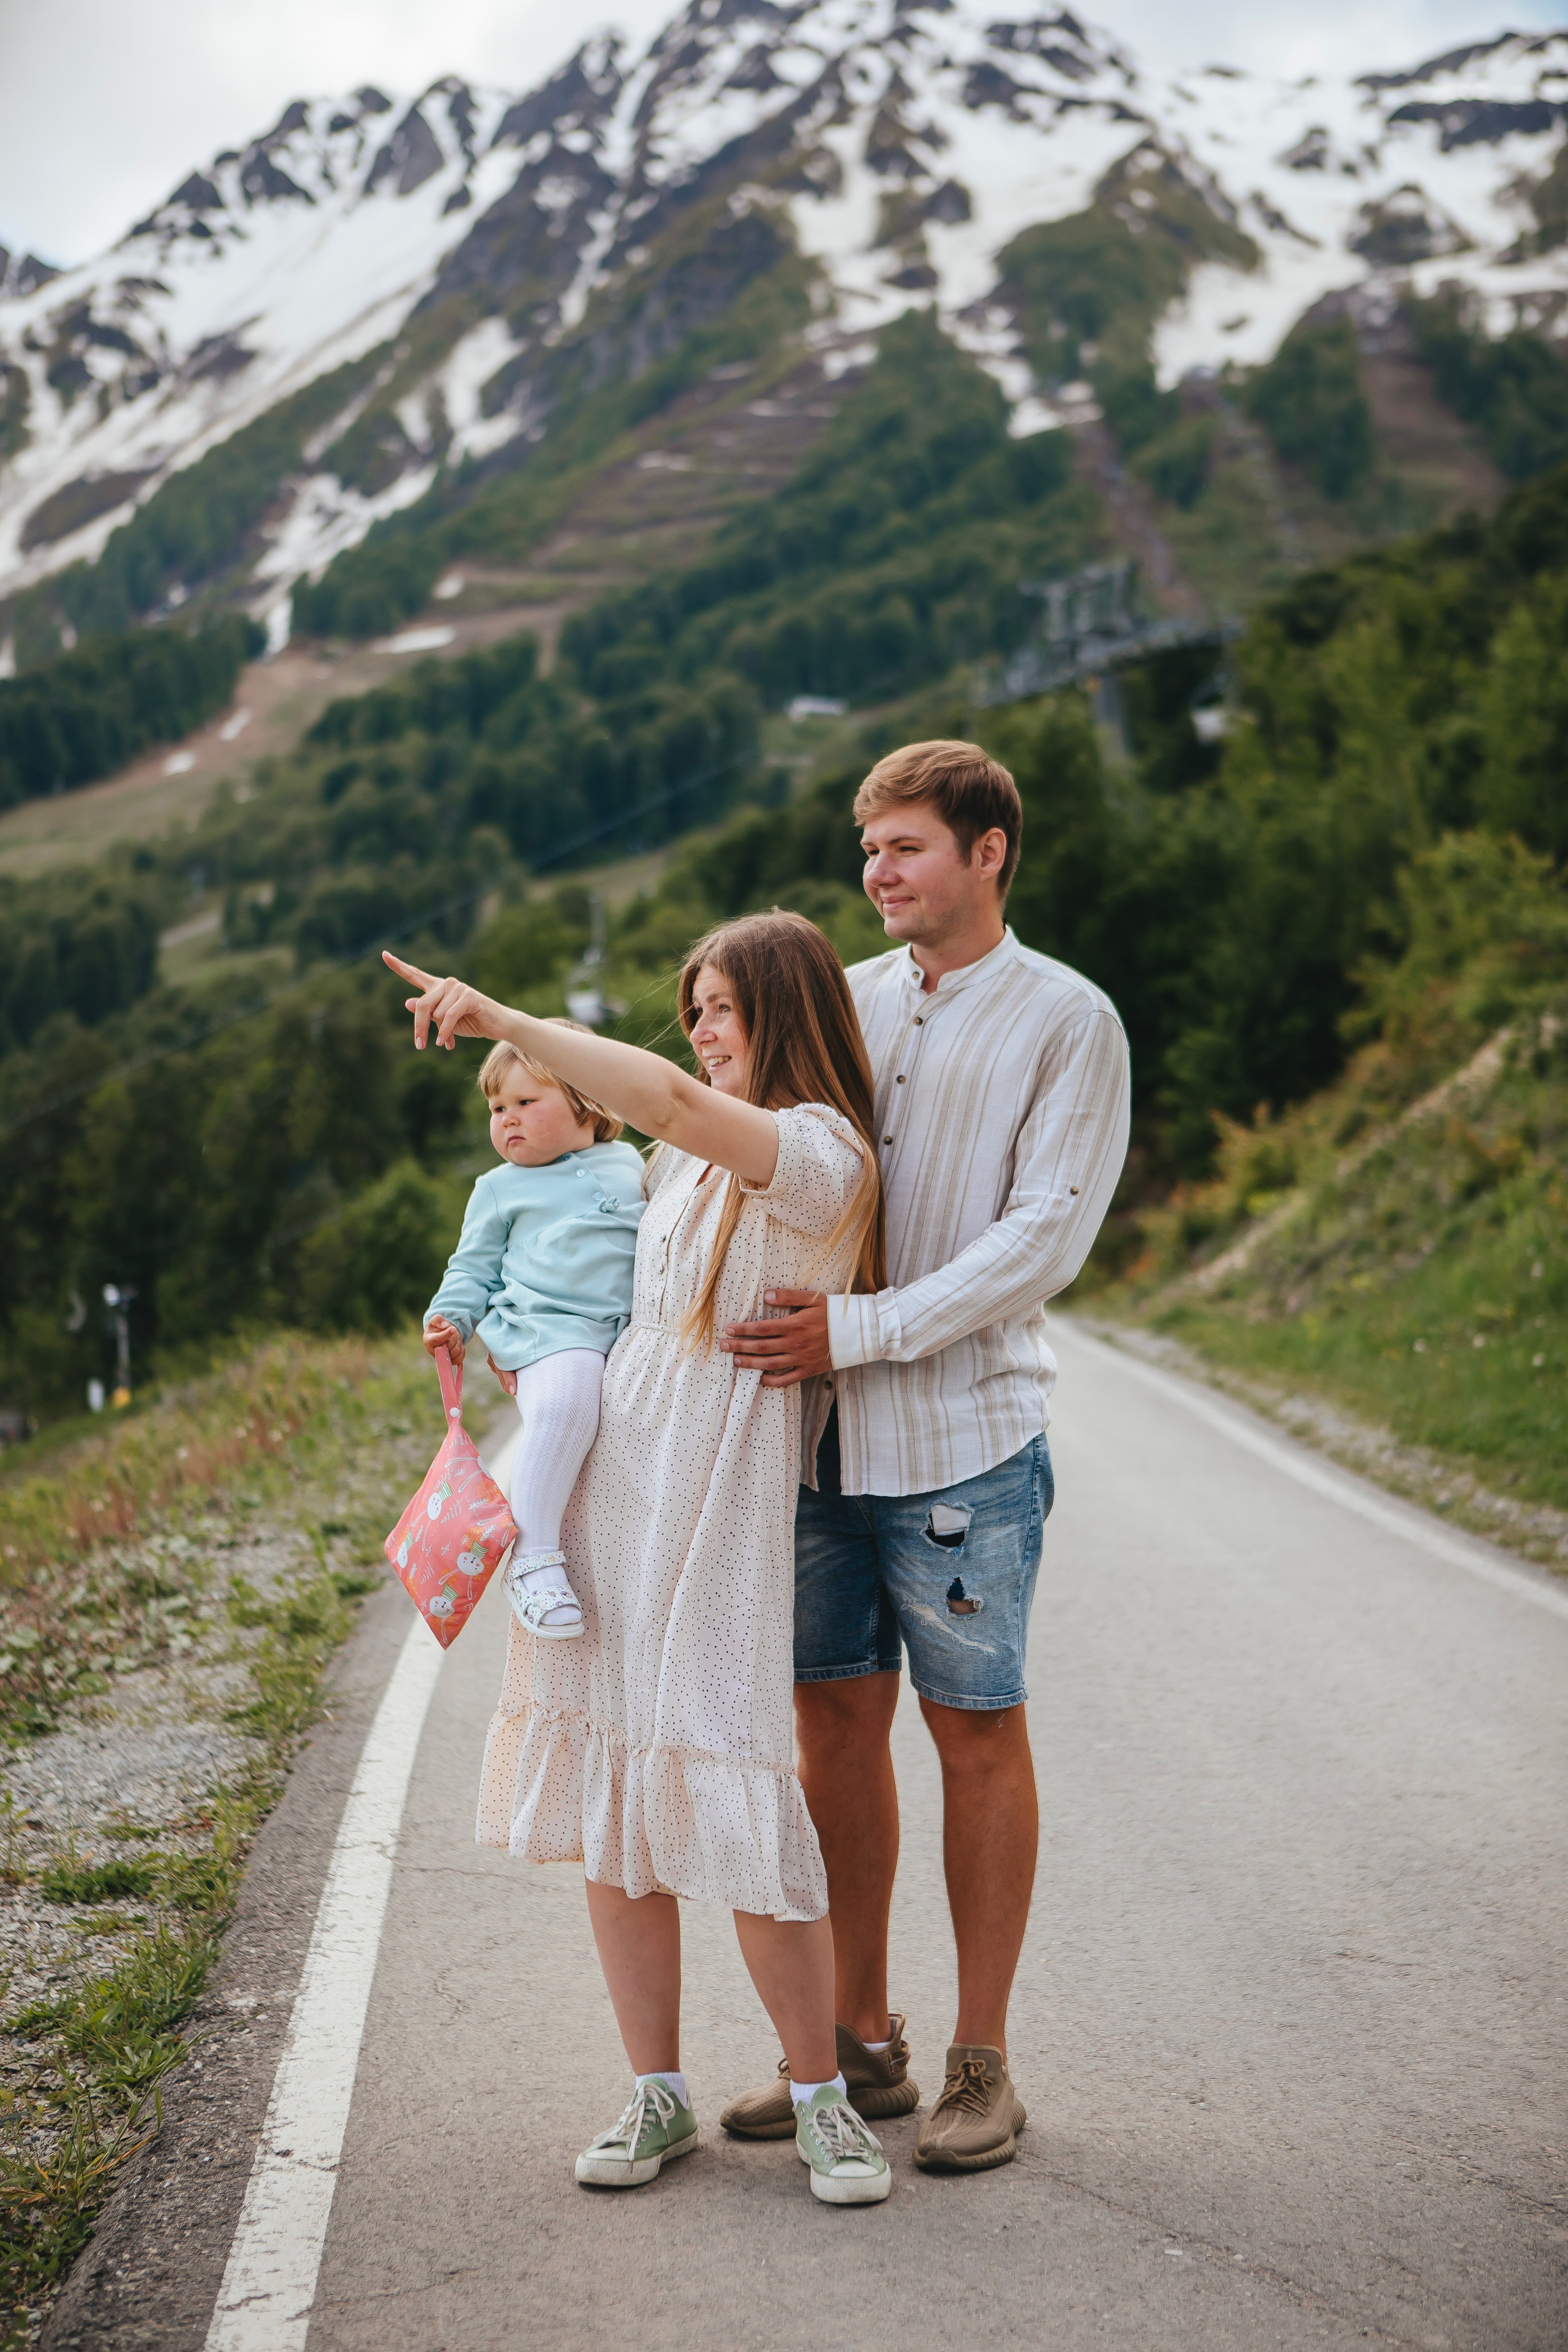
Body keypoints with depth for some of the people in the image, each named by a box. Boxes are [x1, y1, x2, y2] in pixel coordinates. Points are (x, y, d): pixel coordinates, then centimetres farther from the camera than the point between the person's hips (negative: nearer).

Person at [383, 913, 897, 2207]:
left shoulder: (826, 1154, -10)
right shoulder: (687, 1158, 16)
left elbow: (666, 1094, -26)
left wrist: (496, 1017, -22)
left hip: (720, 1506, -7)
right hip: (607, 1484, 7)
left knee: (726, 1800, -8)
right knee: (607, 1803, 6)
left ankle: (821, 2098, 9)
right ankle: (659, 2096, 18)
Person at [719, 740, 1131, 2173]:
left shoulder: (1067, 1021, -3)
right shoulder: (845, 1004, 12)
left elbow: (1044, 1239, -12)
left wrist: (860, 1331, -18)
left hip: (966, 1435, -5)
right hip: (820, 1429, 5)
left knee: (978, 1732, 3)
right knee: (838, 1722, 9)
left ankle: (983, 2065, 15)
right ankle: (862, 2042, 22)